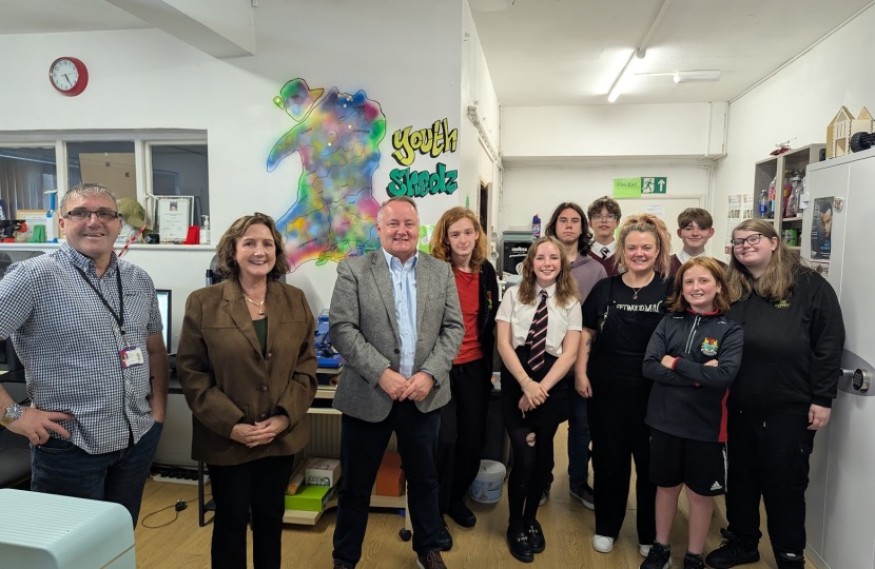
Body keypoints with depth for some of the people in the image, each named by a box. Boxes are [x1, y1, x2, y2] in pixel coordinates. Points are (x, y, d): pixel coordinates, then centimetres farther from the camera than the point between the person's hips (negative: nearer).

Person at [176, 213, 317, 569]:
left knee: (270, 518, 17)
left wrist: (284, 417, -10)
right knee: (232, 520, 12)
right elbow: (191, 372, -8)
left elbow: (306, 365, 2)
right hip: (226, 439, -2)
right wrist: (231, 425, -15)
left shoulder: (295, 300, 2)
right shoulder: (203, 302, -6)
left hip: (282, 436, 3)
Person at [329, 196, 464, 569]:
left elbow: (454, 328, 2)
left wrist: (430, 374, -11)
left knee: (424, 479, 18)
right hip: (368, 396, -2)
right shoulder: (353, 270, -4)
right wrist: (382, 374, -18)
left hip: (424, 396, 3)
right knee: (355, 485, 12)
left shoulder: (442, 271, 5)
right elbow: (341, 329, -10)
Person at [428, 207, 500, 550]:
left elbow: (489, 321, 13)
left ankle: (456, 498, 35)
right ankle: (435, 513, 14)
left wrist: (489, 364, 14)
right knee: (446, 439, -7)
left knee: (474, 438, 11)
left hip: (475, 367, 5)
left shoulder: (486, 271, 4)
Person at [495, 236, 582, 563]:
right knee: (524, 457, -8)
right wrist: (526, 383, -15)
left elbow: (569, 353, -2)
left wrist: (541, 388, -13)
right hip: (516, 380, -1)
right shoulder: (513, 295, 3)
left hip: (553, 384, 1)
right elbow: (503, 344, -3)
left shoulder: (570, 303, 5)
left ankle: (531, 519, 34)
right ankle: (515, 526, 18)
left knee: (542, 455, 9)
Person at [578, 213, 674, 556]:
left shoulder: (670, 290, -2)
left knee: (651, 463, 12)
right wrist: (580, 373, -1)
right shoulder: (605, 288, 3)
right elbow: (587, 334, 7)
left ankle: (650, 535, 31)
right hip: (606, 390, 1)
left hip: (654, 393, -1)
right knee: (608, 460, 12)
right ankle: (606, 527, 30)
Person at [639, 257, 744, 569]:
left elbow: (724, 376, -20)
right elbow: (649, 366, -10)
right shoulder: (669, 322, 0)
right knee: (665, 486, 17)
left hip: (706, 425, -2)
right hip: (665, 421, 2)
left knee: (700, 494, 13)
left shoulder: (731, 330, -6)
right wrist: (698, 375, -18)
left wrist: (675, 363, -15)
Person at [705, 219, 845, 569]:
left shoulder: (810, 286, -7)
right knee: (740, 479, 17)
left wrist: (822, 399, -10)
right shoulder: (731, 290, 6)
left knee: (785, 485, 10)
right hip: (740, 406, 4)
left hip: (789, 408, -4)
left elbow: (829, 344, -9)